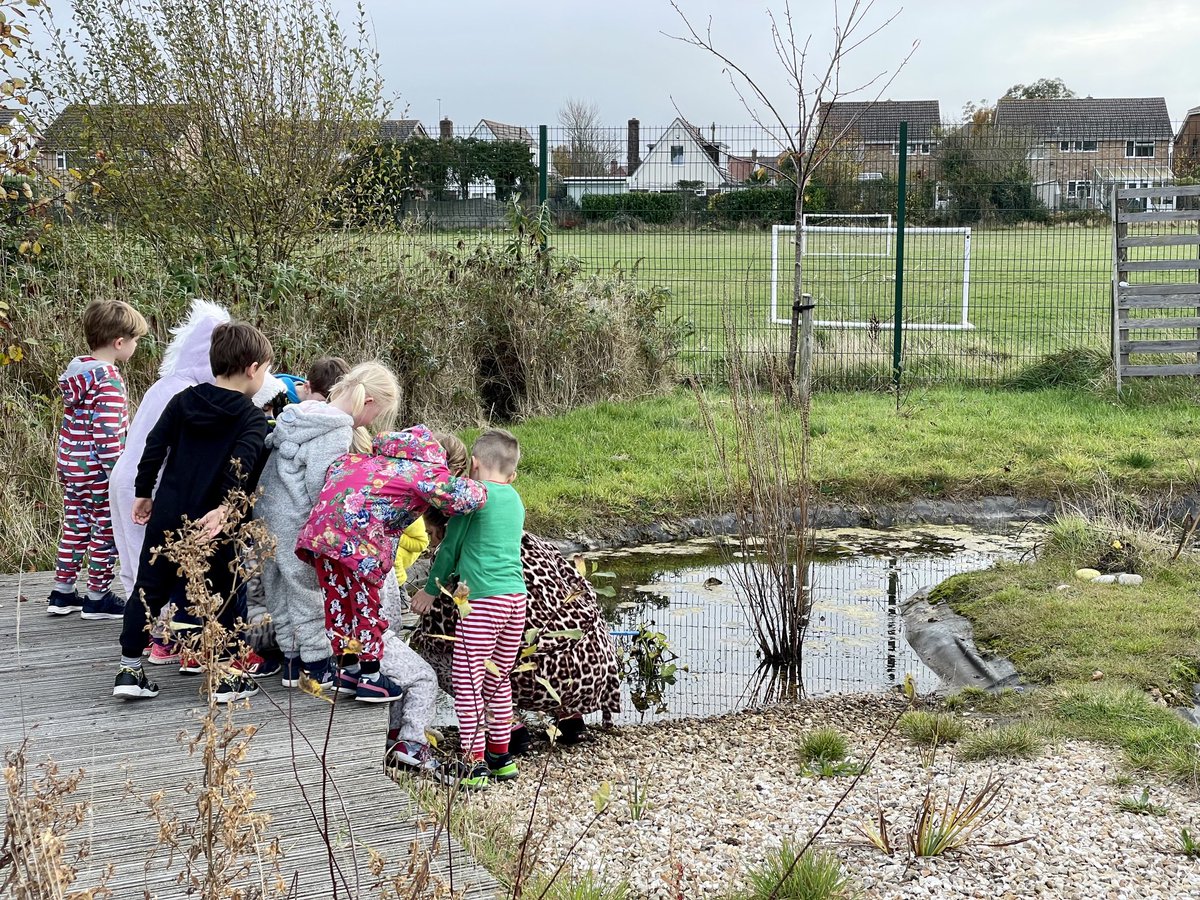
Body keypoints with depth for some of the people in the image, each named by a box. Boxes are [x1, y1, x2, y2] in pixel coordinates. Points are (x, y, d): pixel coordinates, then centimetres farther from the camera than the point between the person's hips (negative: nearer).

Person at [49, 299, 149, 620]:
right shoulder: (109, 382, -22)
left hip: (70, 465, 9)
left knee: (75, 527, 18)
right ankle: (97, 598, 15)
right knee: (106, 532, 5)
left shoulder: (77, 370, 6)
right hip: (98, 471, -9)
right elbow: (106, 436, -25)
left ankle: (62, 594, 26)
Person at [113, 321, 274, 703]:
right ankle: (225, 678, 12)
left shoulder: (182, 401, 7)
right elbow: (241, 465, -22)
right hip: (210, 522, -4)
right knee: (220, 595, 10)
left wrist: (143, 493, 13)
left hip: (167, 513, 4)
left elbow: (154, 447, 5)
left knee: (149, 587, 13)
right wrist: (224, 507, -28)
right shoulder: (252, 418, -7)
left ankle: (129, 670, 13)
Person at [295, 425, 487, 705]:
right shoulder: (427, 472, 6)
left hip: (320, 526, 7)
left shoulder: (376, 460, 28)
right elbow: (466, 497, -6)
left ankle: (347, 670, 32)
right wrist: (477, 487, 15)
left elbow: (337, 467, 35)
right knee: (365, 603, 8)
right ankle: (370, 678, 18)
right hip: (359, 534, -7)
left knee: (336, 599, 19)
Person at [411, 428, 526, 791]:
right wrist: (454, 577, 37)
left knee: (467, 682, -2)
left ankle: (473, 764, -4)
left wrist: (431, 589, 15)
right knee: (498, 680, 18)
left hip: (483, 600, -7)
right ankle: (501, 756, 24)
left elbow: (451, 546, 3)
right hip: (517, 598, 7)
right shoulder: (515, 501, 17)